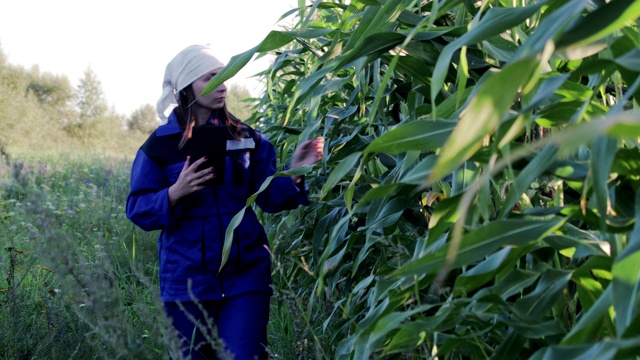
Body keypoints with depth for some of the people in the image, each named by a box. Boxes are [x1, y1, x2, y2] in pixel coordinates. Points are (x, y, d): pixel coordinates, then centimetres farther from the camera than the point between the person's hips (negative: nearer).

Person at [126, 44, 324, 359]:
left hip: (246, 274, 1)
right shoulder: (159, 146, -3)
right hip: (187, 281, 0)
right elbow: (138, 210, -4)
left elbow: (270, 198, 3)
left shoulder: (246, 138, 2)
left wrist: (294, 173, -15)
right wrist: (174, 193, -21)